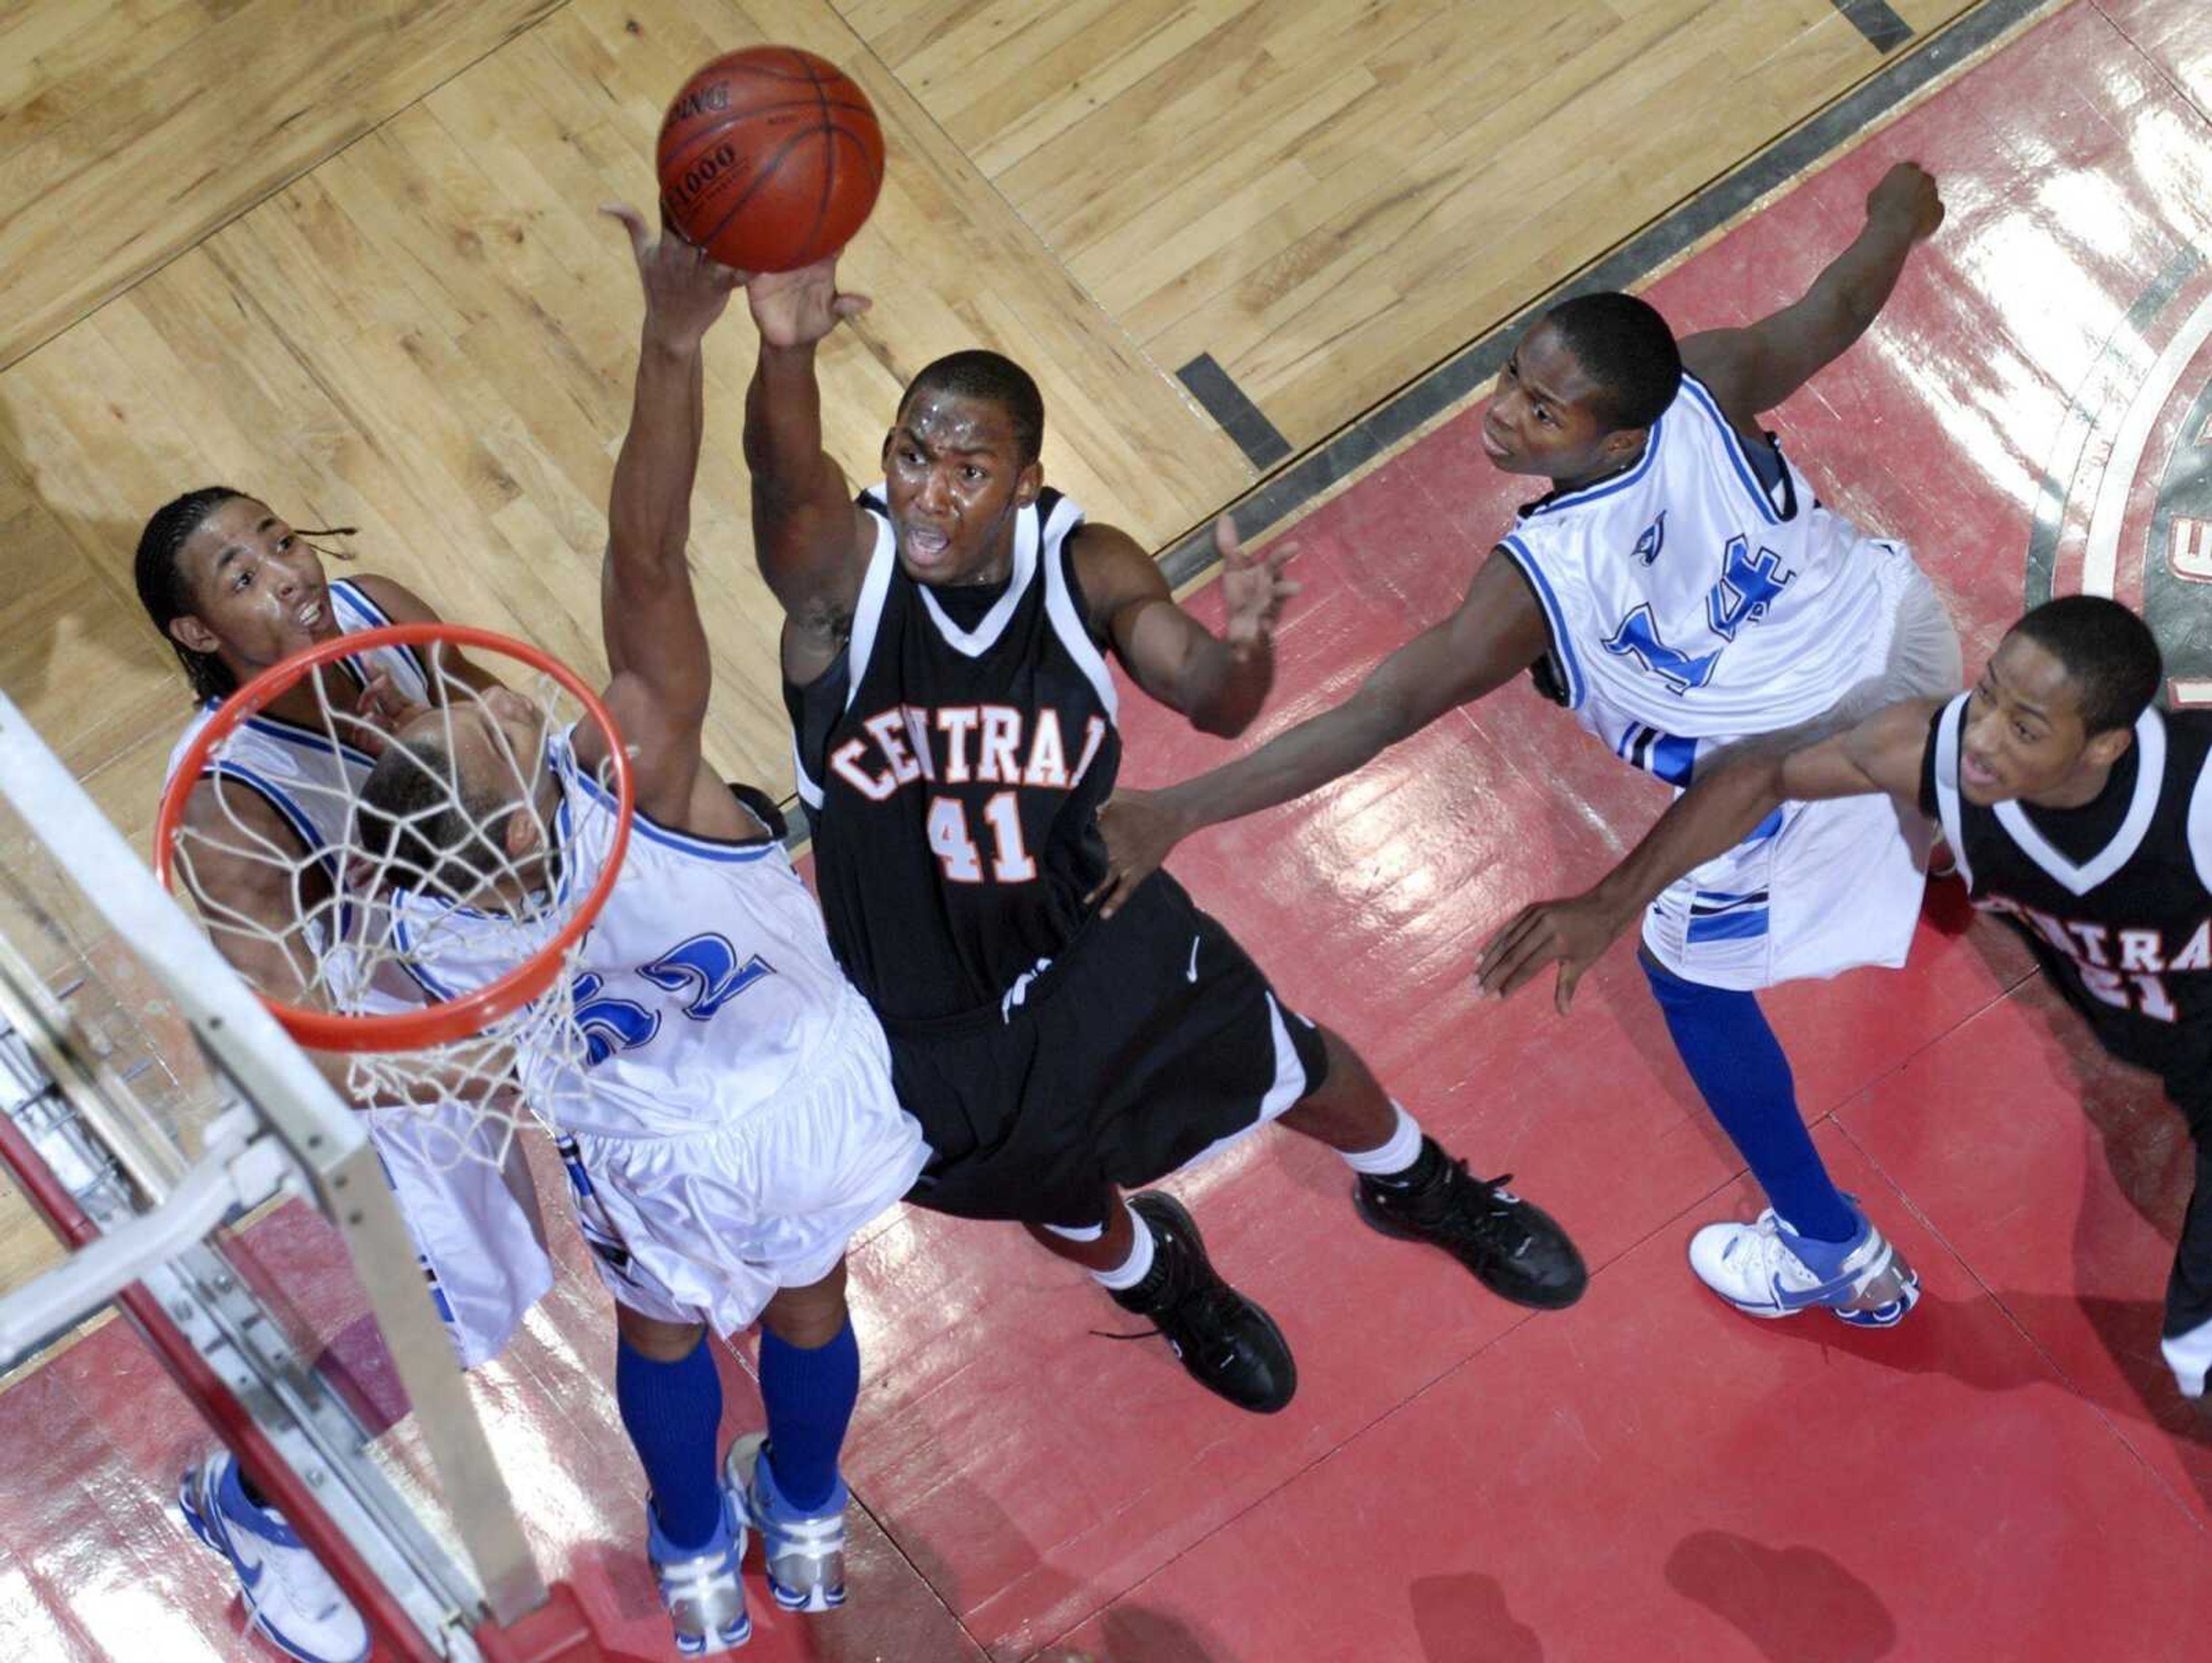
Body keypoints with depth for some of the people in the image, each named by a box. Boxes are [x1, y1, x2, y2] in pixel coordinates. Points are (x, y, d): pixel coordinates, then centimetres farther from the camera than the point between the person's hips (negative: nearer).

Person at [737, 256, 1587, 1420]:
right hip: (923, 1014, -1)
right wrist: (784, 353, -74)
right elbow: (785, 481, -51)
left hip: (1102, 936, 2)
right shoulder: (841, 570, -29)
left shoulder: (1083, 567, -20)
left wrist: (1244, 651, -52)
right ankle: (1165, 1284, 64)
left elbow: (1212, 705, -27)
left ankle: (1420, 1191, 61)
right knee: (1064, 1208, 26)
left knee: (1291, 1073, 25)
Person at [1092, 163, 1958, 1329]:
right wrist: (1899, 217, 19)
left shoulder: (1542, 577, -35)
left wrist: (1176, 813, -35)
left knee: (1692, 981, 21)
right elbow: (1840, 303, -5)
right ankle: (1927, 840, 84)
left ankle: (1838, 1257, 34)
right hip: (1899, 631, 7)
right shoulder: (1707, 388, -24)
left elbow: (1382, 714, -35)